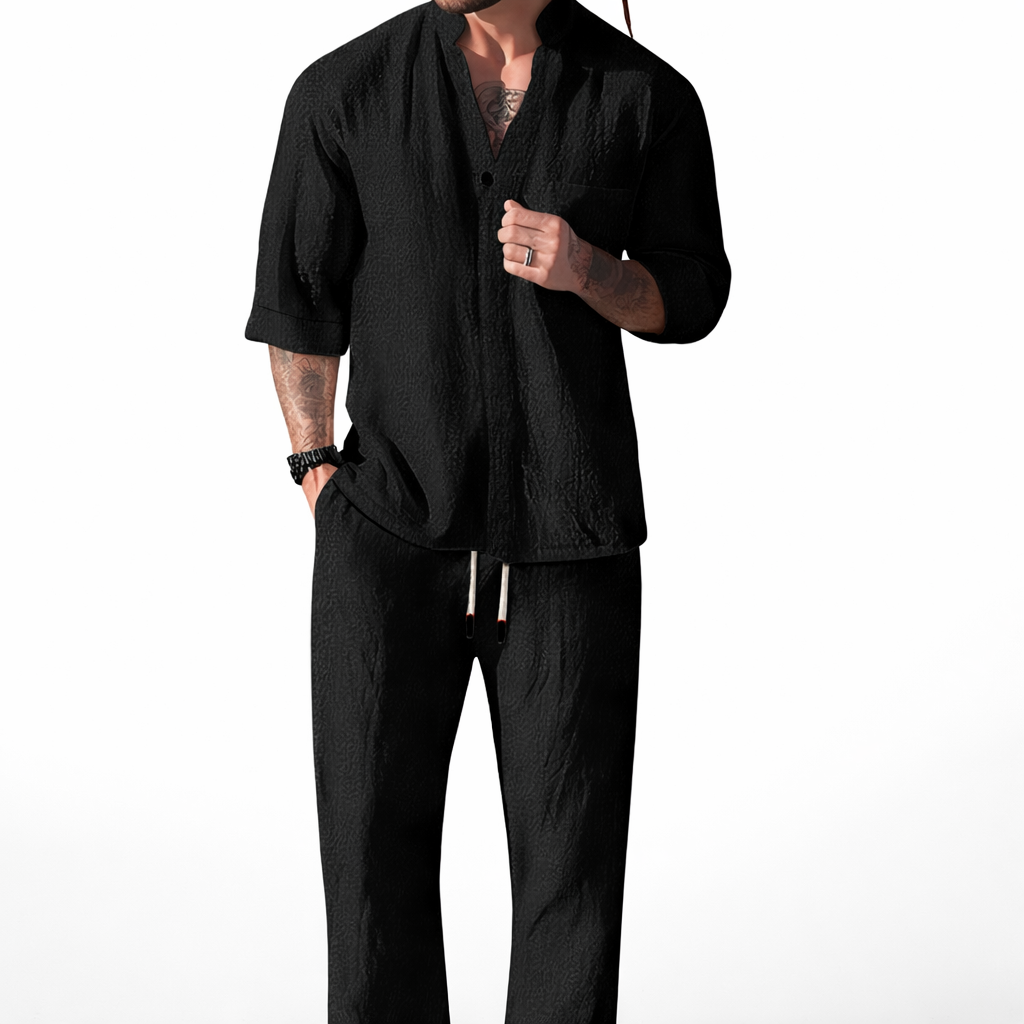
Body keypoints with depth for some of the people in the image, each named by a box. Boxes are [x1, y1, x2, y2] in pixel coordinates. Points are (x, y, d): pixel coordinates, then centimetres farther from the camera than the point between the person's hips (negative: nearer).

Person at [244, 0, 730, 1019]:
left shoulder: (648, 96, -1)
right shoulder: (344, 91, 0)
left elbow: (691, 299, 8)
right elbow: (296, 300, 8)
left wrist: (589, 273, -12)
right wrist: (320, 476, 2)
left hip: (570, 548, 0)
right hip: (389, 536, 1)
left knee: (569, 855, 5)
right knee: (375, 847, 6)